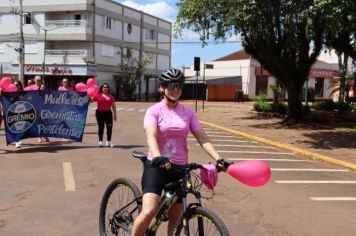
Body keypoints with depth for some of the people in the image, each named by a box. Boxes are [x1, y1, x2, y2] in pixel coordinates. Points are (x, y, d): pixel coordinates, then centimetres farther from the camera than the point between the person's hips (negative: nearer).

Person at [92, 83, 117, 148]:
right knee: (101, 127, 4)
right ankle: (100, 141, 13)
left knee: (109, 127, -3)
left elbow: (113, 106, 12)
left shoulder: (110, 96, 10)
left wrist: (115, 114, 9)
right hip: (100, 112, -2)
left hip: (108, 112, 2)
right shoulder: (98, 95, 3)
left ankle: (108, 142, 5)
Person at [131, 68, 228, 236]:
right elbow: (151, 137, -21)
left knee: (176, 217, 9)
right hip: (157, 167, -3)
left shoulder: (187, 113, 5)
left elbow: (203, 138, -1)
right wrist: (158, 157, -41)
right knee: (149, 211, -19)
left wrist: (218, 159, -16)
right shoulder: (154, 111, -5)